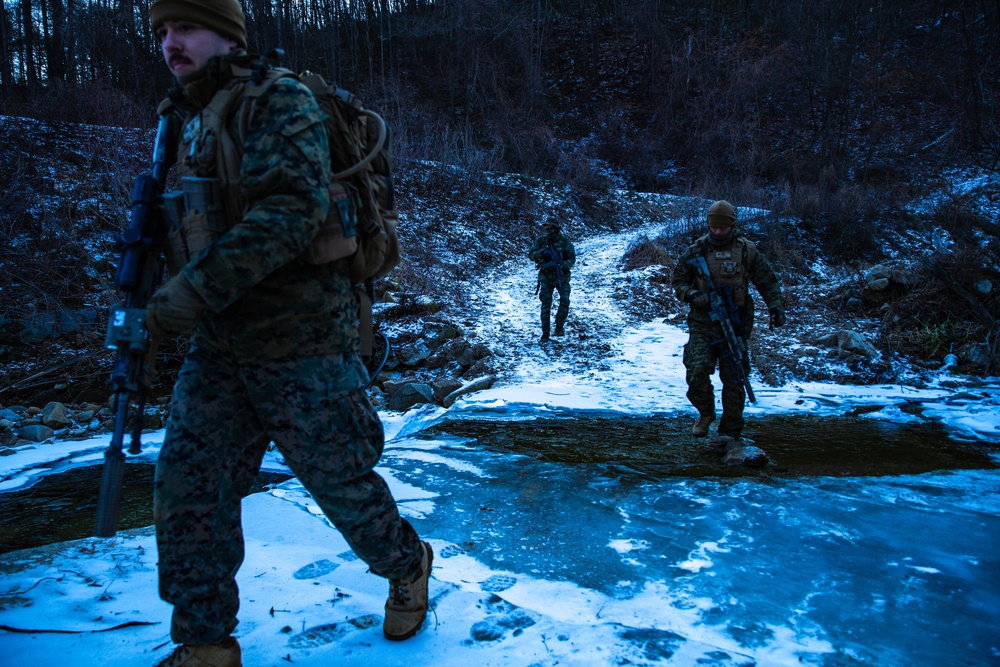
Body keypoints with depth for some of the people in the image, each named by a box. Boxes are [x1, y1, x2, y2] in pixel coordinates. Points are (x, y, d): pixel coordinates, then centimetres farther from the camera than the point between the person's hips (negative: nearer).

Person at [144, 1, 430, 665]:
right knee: (186, 482, 3)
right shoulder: (187, 123, 15)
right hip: (219, 344, 7)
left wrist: (196, 288, -29)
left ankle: (407, 566, 35)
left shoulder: (280, 102, -9)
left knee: (340, 476, 6)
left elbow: (294, 207, -25)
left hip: (300, 340, -7)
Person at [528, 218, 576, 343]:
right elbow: (531, 255, -2)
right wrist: (541, 252, -20)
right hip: (546, 276, 1)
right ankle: (545, 334, 3)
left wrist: (563, 265, -21)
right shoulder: (540, 241, 3)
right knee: (546, 304, -3)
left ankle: (559, 327, 0)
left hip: (561, 276, -1)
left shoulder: (564, 241, -1)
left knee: (565, 300, -17)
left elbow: (572, 258, -2)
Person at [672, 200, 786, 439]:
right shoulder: (696, 250, 3)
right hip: (702, 324, 0)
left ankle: (730, 434, 20)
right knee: (696, 372, -18)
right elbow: (678, 281, 11)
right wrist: (691, 294, -10)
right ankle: (705, 413, 12)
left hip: (735, 325, 1)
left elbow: (768, 282, 12)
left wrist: (776, 306, -3)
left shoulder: (747, 250, 4)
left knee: (734, 381, 4)